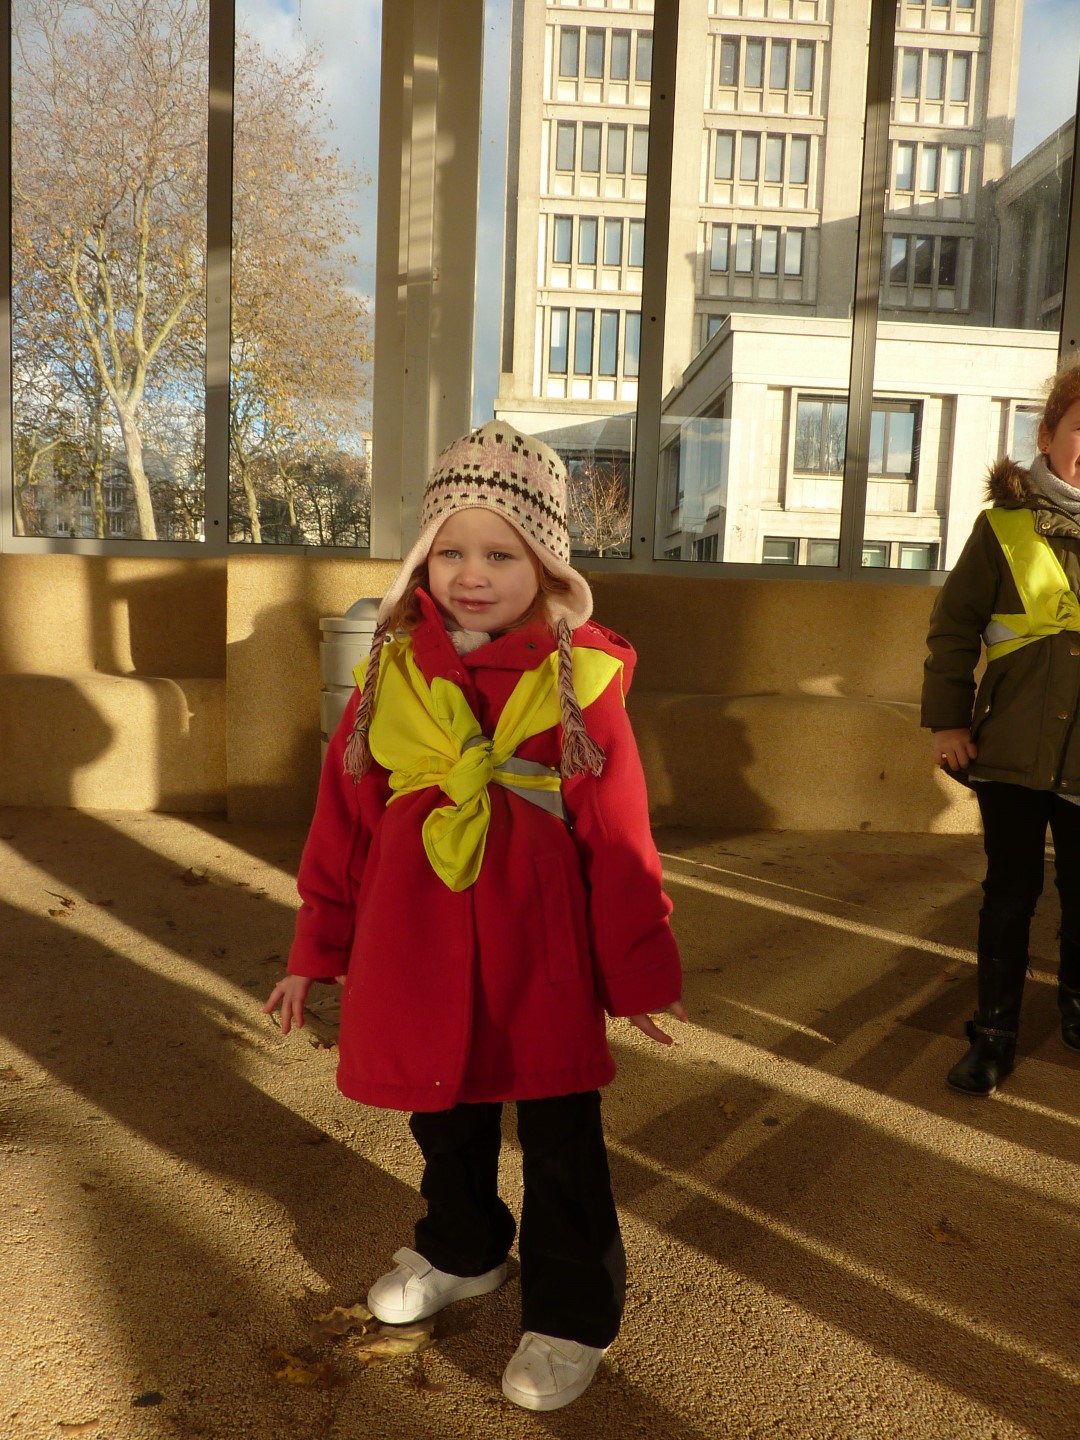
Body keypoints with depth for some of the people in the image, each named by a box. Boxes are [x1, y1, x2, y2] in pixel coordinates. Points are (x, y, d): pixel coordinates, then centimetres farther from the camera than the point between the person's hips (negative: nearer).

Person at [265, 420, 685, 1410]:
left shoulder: (582, 677, -12)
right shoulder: (394, 670, -3)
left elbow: (619, 838, -7)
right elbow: (344, 816, 3)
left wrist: (637, 972, -2)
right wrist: (316, 950, 8)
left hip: (541, 956, -3)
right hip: (415, 954, 4)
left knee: (561, 1141, 11)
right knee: (443, 1117, 24)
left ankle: (573, 1315, 35)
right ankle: (461, 1252, 52)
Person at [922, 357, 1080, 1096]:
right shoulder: (1005, 526, -6)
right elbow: (954, 627, -3)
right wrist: (947, 719, -7)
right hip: (1012, 747, -2)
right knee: (1011, 891, 8)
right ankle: (995, 1032, 22)